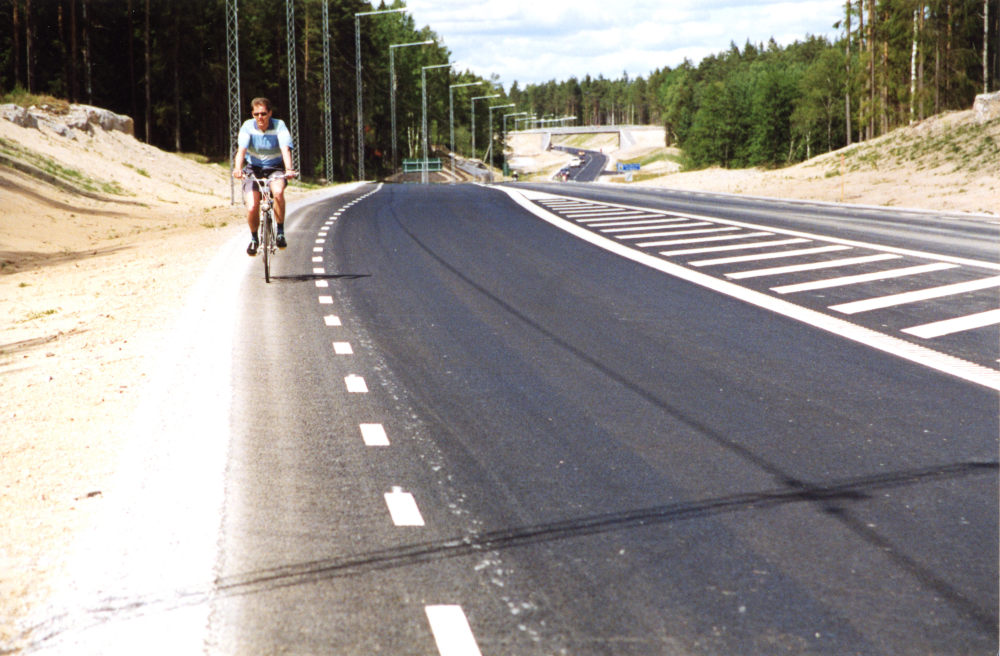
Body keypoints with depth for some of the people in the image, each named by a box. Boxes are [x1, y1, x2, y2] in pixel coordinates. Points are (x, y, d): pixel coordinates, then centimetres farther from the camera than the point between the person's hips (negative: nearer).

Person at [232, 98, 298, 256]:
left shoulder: (279, 126, -14)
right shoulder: (248, 127, -12)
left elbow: (285, 149, -28)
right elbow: (242, 149, -25)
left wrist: (288, 169, -47)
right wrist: (238, 168, -45)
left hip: (275, 168, -1)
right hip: (254, 169, 1)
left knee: (278, 192, -35)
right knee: (252, 208, -18)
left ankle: (280, 232, -17)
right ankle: (254, 239, 13)